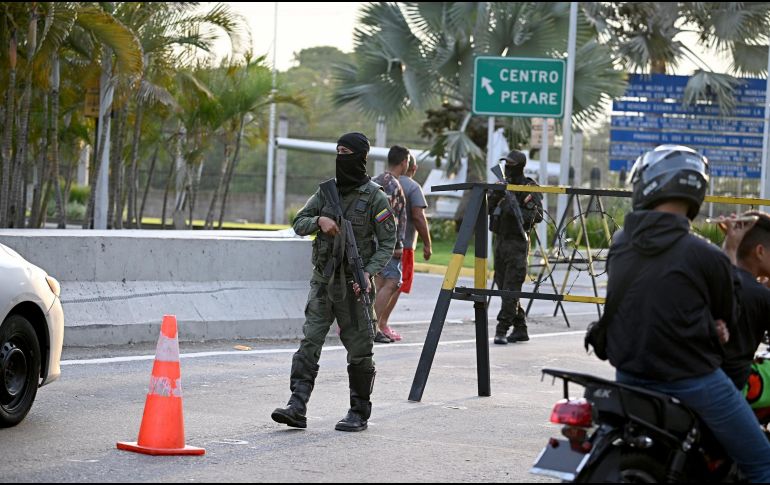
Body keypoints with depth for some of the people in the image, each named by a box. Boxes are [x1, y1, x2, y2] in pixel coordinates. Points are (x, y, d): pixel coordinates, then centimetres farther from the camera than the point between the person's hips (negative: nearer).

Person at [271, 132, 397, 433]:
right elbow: (299, 224, 9)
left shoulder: (374, 197, -5)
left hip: (354, 284, -4)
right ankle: (297, 407, -9)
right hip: (323, 281, 4)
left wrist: (369, 272, -18)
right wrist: (319, 220, -12)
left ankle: (359, 413, 13)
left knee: (359, 351, 3)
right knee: (309, 343, -5)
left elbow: (387, 242, -5)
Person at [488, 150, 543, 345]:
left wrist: (515, 211, -25)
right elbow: (488, 209, 10)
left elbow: (538, 215, -13)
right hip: (499, 240, 8)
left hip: (517, 243, -8)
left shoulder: (529, 188, -6)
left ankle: (502, 330, -14)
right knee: (503, 286, 9)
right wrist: (494, 196, -9)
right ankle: (520, 329, 16)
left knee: (511, 288, -11)